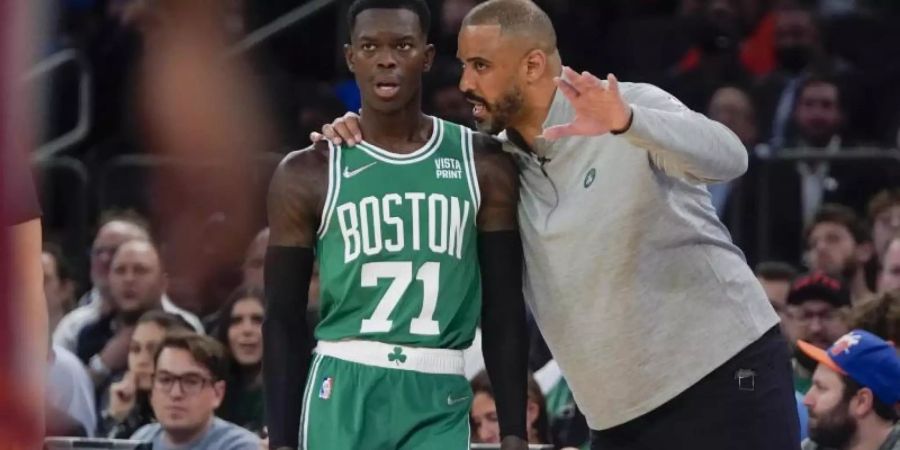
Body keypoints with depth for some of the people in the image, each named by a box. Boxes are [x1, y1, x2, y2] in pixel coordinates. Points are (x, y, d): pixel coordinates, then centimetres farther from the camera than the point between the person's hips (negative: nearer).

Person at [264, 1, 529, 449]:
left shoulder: (482, 166, 6)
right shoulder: (309, 175, 2)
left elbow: (504, 312, 7)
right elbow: (283, 320, 4)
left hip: (439, 401, 1)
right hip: (342, 396, -1)